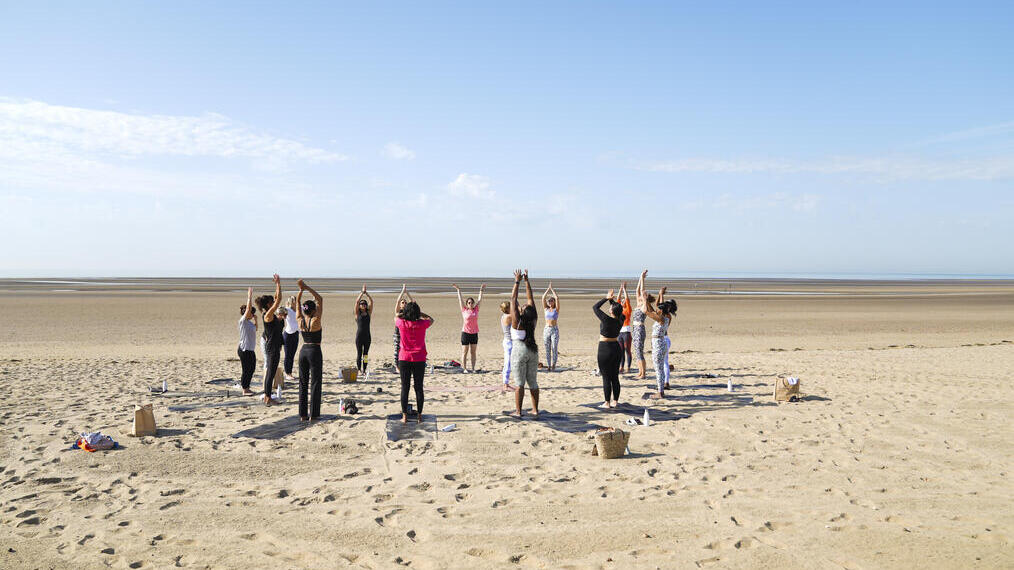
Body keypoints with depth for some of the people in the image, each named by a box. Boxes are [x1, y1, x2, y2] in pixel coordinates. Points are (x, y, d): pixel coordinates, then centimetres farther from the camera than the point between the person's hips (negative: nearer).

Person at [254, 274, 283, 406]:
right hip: (272, 348, -10)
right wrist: (278, 284, -18)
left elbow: (276, 299, 18)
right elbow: (278, 300, -23)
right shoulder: (268, 315, -17)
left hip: (273, 346, 10)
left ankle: (267, 396, 24)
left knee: (269, 370, 15)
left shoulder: (270, 314, 8)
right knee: (270, 372, -5)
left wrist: (277, 284, 13)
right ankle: (267, 398, 0)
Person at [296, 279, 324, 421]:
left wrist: (301, 289, 1)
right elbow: (320, 299, -11)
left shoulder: (300, 321, -1)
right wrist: (307, 288, -11)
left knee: (303, 383, 10)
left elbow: (298, 302, 9)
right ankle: (313, 414, 1)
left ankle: (303, 414, 11)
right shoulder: (316, 321, -14)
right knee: (315, 383, 1)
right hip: (315, 352, -5)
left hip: (303, 351, 5)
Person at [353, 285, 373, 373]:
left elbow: (371, 301, 2)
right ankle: (358, 369, 5)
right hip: (359, 335, -3)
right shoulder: (357, 313, 2)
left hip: (367, 336, 3)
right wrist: (362, 292, -6)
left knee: (366, 354, 5)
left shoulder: (369, 313, 9)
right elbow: (357, 301, -8)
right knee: (359, 353, -1)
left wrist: (366, 293, -1)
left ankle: (364, 369, 9)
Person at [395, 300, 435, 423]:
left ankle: (404, 416, 6)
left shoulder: (402, 323, -8)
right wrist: (417, 311, 11)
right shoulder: (422, 324, -8)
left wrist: (405, 310, 18)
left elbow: (396, 317, 17)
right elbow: (431, 319, 16)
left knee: (405, 388, 5)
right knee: (419, 388, 6)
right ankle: (419, 415, 10)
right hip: (419, 359, 0)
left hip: (404, 359, 0)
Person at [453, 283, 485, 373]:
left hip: (474, 333, 3)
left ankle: (473, 368, 10)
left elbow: (480, 300, 12)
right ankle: (464, 368, 3)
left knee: (473, 352, 8)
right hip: (465, 333, -3)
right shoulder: (464, 310, 0)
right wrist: (458, 290, 5)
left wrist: (481, 290, 13)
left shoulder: (476, 309, 6)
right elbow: (460, 300, 3)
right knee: (464, 352, 1)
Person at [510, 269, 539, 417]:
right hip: (532, 350, 5)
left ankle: (518, 411, 0)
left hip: (519, 350, -4)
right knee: (532, 382, 10)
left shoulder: (517, 321, -15)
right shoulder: (533, 319, -4)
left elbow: (513, 299, -11)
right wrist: (526, 280, 7)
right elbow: (530, 298, 2)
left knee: (519, 382, -2)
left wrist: (517, 281, -6)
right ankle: (535, 409, 12)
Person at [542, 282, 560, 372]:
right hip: (546, 330, 3)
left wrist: (552, 289, -3)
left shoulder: (556, 309, 2)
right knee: (547, 349, 2)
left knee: (554, 348, -12)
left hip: (554, 330, -3)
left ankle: (553, 364, 1)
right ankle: (549, 365, 7)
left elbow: (557, 298, -10)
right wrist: (548, 289, -1)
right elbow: (543, 298, 1)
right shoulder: (546, 309, 10)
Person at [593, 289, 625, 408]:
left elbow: (595, 307, -7)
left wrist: (607, 298, -1)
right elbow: (617, 308, 21)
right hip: (616, 348, 7)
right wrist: (611, 299, 15)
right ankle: (615, 401, 16)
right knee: (615, 377, 12)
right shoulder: (620, 320, -1)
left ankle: (607, 403, 2)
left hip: (605, 350, -7)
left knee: (606, 378, -1)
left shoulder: (607, 320, -19)